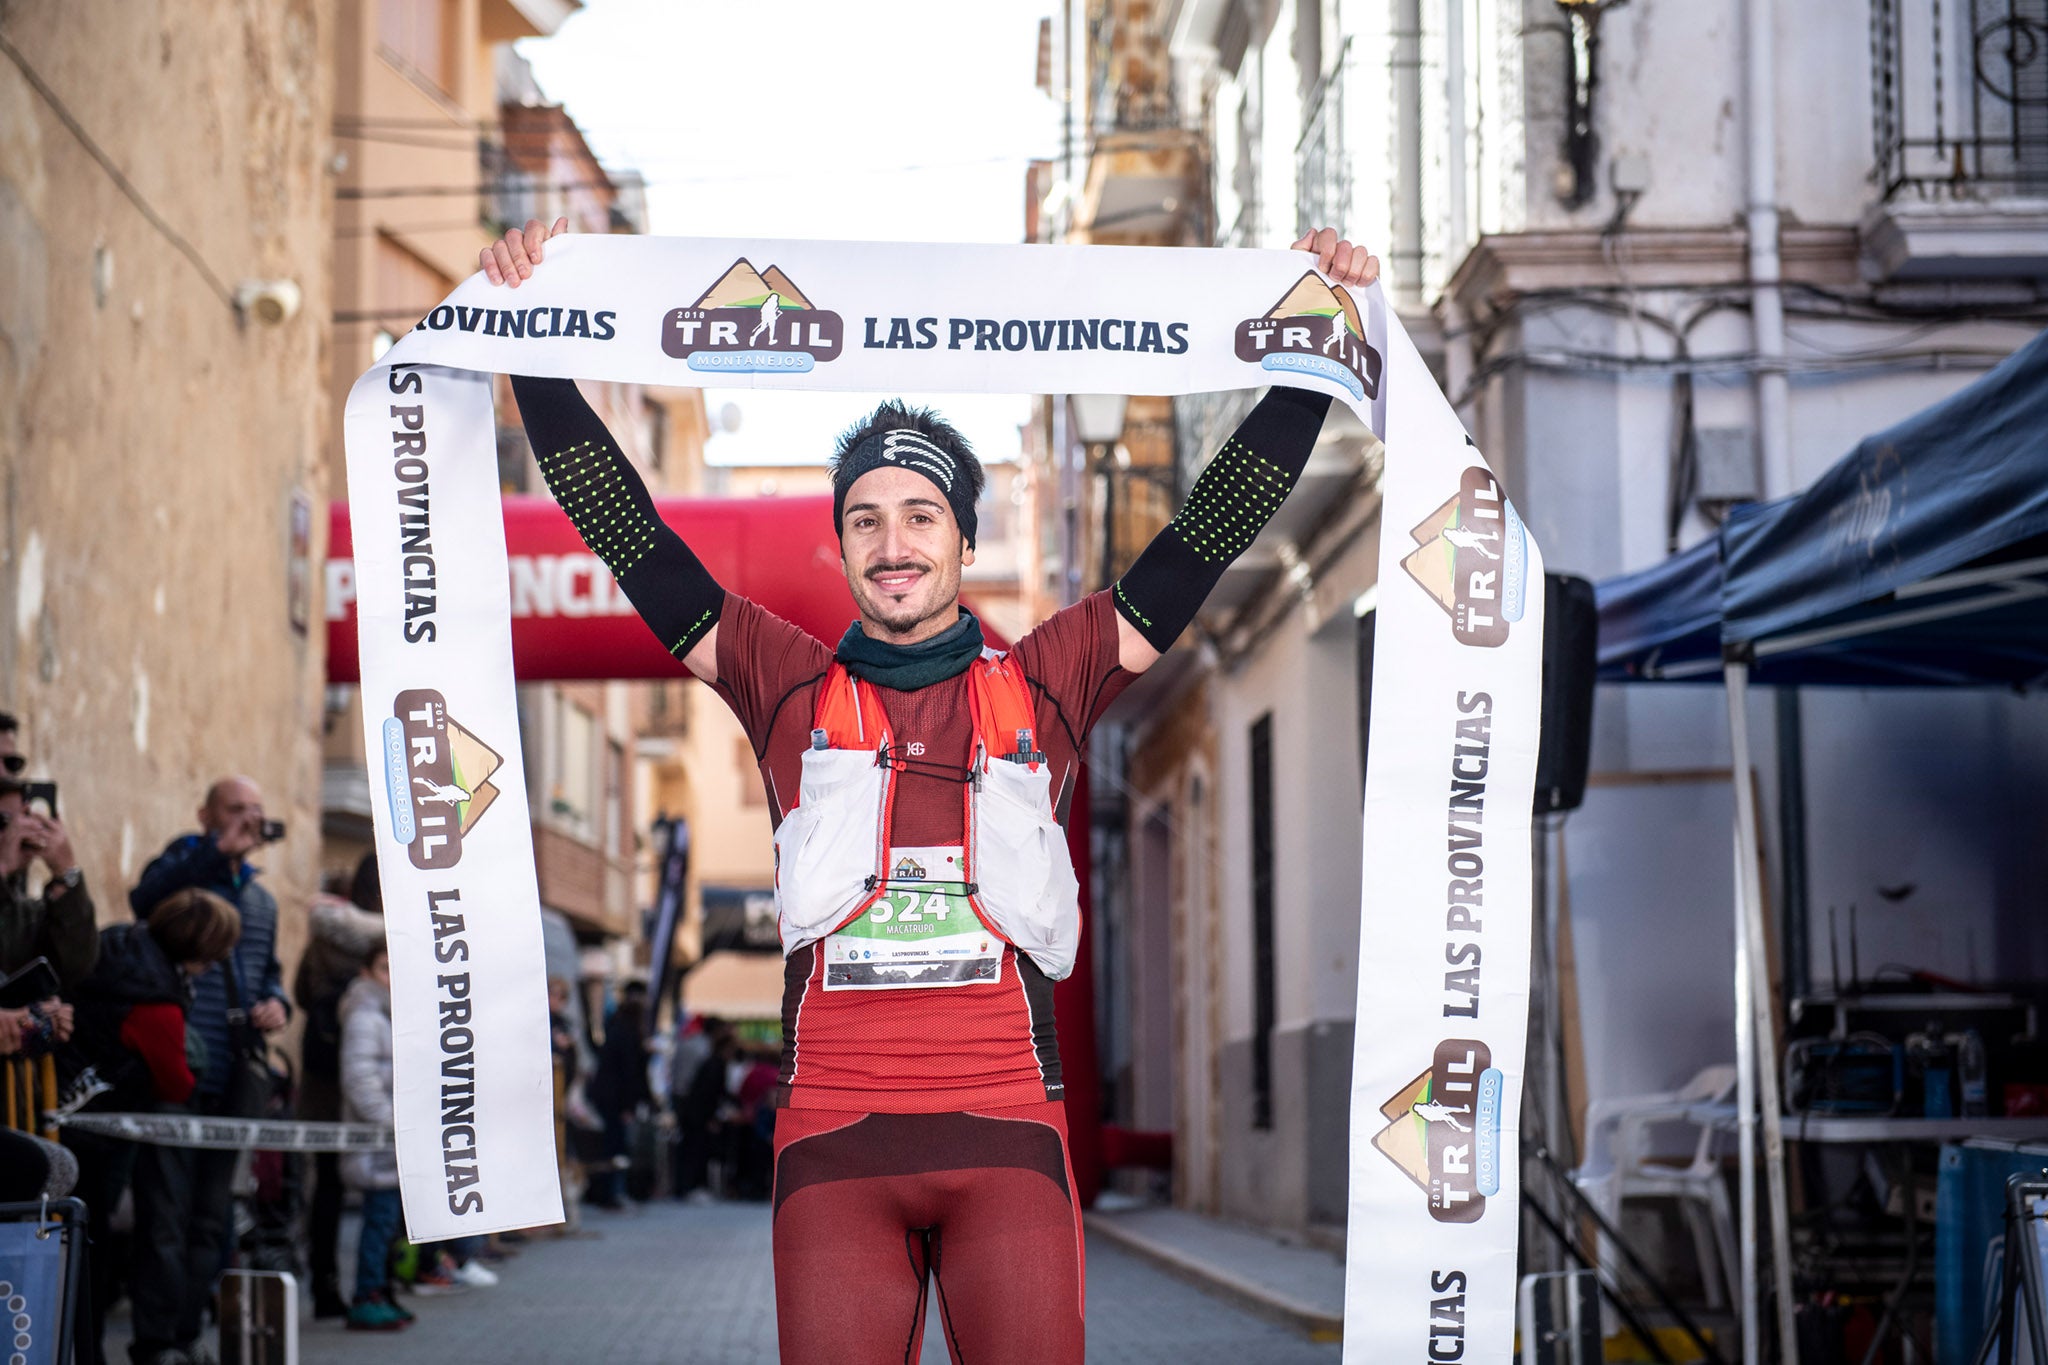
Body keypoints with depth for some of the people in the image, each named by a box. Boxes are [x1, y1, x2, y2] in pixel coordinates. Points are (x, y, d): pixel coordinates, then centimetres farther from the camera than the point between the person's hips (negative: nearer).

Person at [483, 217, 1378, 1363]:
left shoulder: (1044, 684, 13)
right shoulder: (791, 686, 13)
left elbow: (1214, 527, 13)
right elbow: (624, 527, 12)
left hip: (1008, 1136, 0)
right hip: (833, 1137, 0)